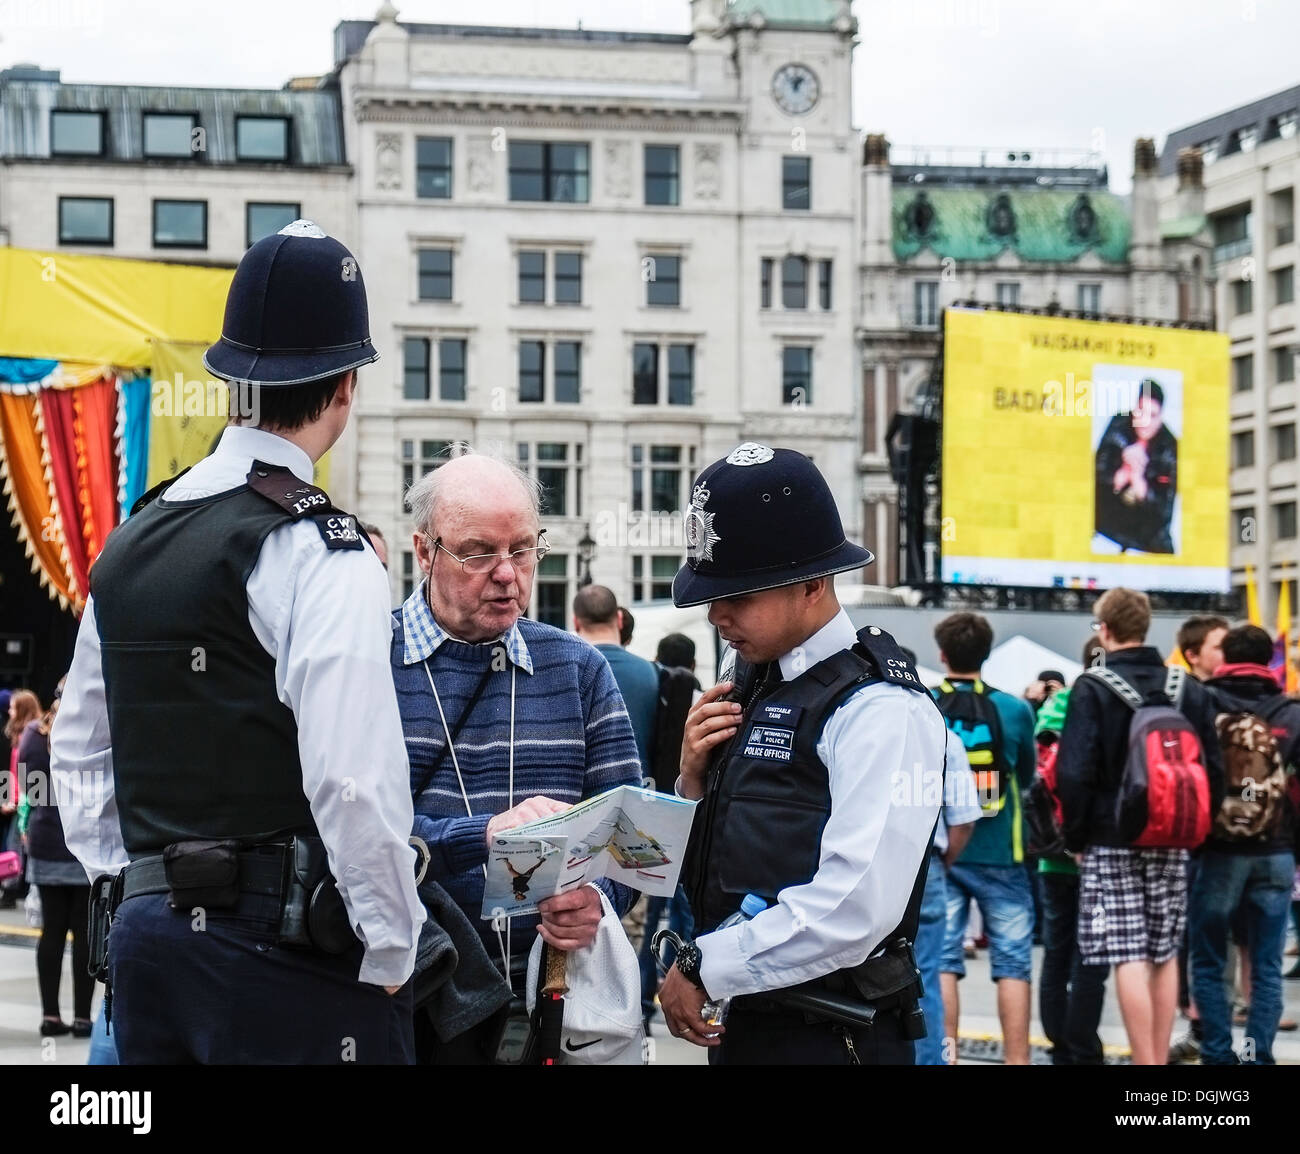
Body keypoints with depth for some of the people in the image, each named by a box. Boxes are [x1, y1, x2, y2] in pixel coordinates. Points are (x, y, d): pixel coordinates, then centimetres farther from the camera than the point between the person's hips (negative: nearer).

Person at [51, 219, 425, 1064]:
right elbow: (354, 780, -19)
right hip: (284, 951, -7)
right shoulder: (321, 552, -11)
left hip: (147, 932, 7)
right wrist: (391, 954, -10)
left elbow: (79, 751, 19)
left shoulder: (131, 543, 12)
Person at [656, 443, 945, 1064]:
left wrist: (702, 966, -16)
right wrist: (693, 778, -1)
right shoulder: (744, 686, 9)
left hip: (828, 1037, -7)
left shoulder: (880, 711, -15)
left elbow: (855, 909, -24)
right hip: (742, 1024, 7)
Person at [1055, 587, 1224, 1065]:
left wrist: (1075, 834, -3)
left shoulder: (1092, 689, -9)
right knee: (1164, 955, 13)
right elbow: (1214, 770, 7)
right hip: (1172, 843, 5)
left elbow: (1074, 772, -14)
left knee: (1129, 958, -6)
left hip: (1112, 841, -5)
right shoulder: (1190, 690, 6)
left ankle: (1144, 1063, -12)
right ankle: (1159, 1059, 16)